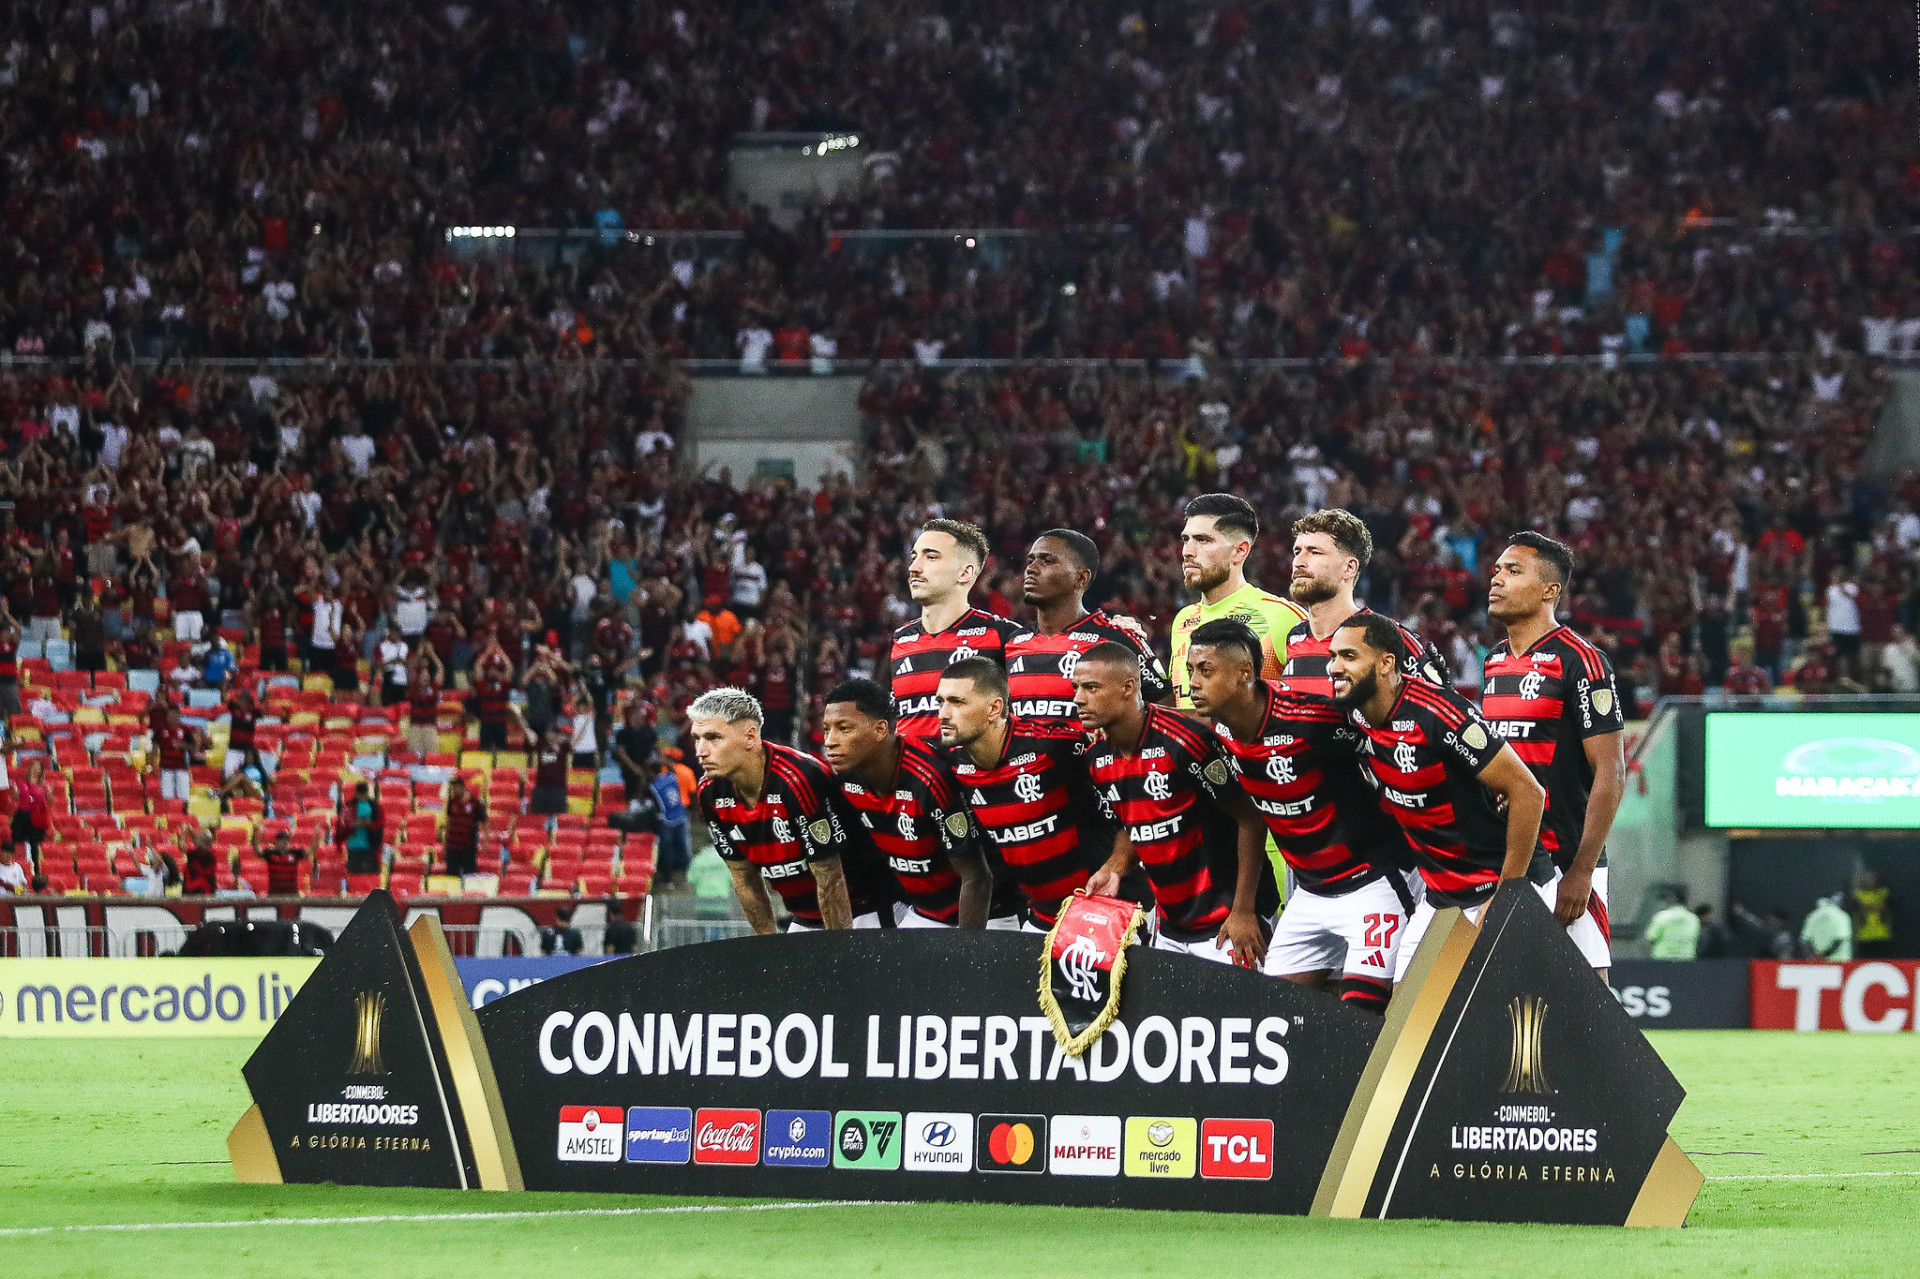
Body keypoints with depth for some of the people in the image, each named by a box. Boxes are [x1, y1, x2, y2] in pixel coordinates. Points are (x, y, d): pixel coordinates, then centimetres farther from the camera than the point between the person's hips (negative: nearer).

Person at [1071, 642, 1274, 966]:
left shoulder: (1182, 741, -21)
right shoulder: (1098, 758, 3)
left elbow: (1250, 820, -16)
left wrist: (1244, 911, -17)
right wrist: (1114, 869, -3)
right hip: (1169, 924, 8)